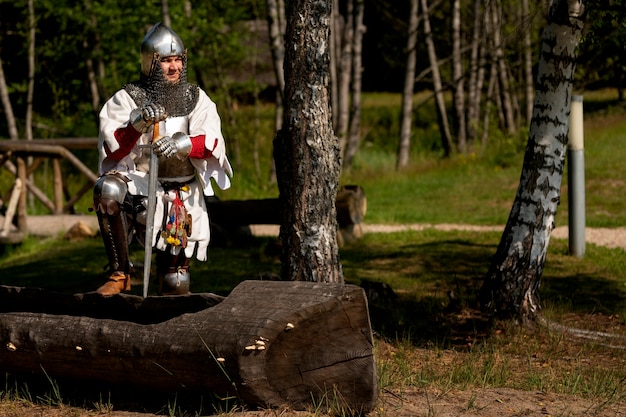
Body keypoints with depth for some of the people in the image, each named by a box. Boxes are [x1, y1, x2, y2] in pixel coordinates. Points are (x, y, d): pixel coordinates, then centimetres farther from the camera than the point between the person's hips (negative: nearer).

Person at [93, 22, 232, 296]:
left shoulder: (196, 99, 4)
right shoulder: (127, 99, -3)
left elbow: (212, 143, -12)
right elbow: (111, 151, -14)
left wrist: (181, 144, -33)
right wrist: (138, 124, -30)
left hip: (181, 197, 2)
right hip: (137, 186, -2)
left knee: (176, 283, -1)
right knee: (107, 189, -37)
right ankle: (120, 273, -24)